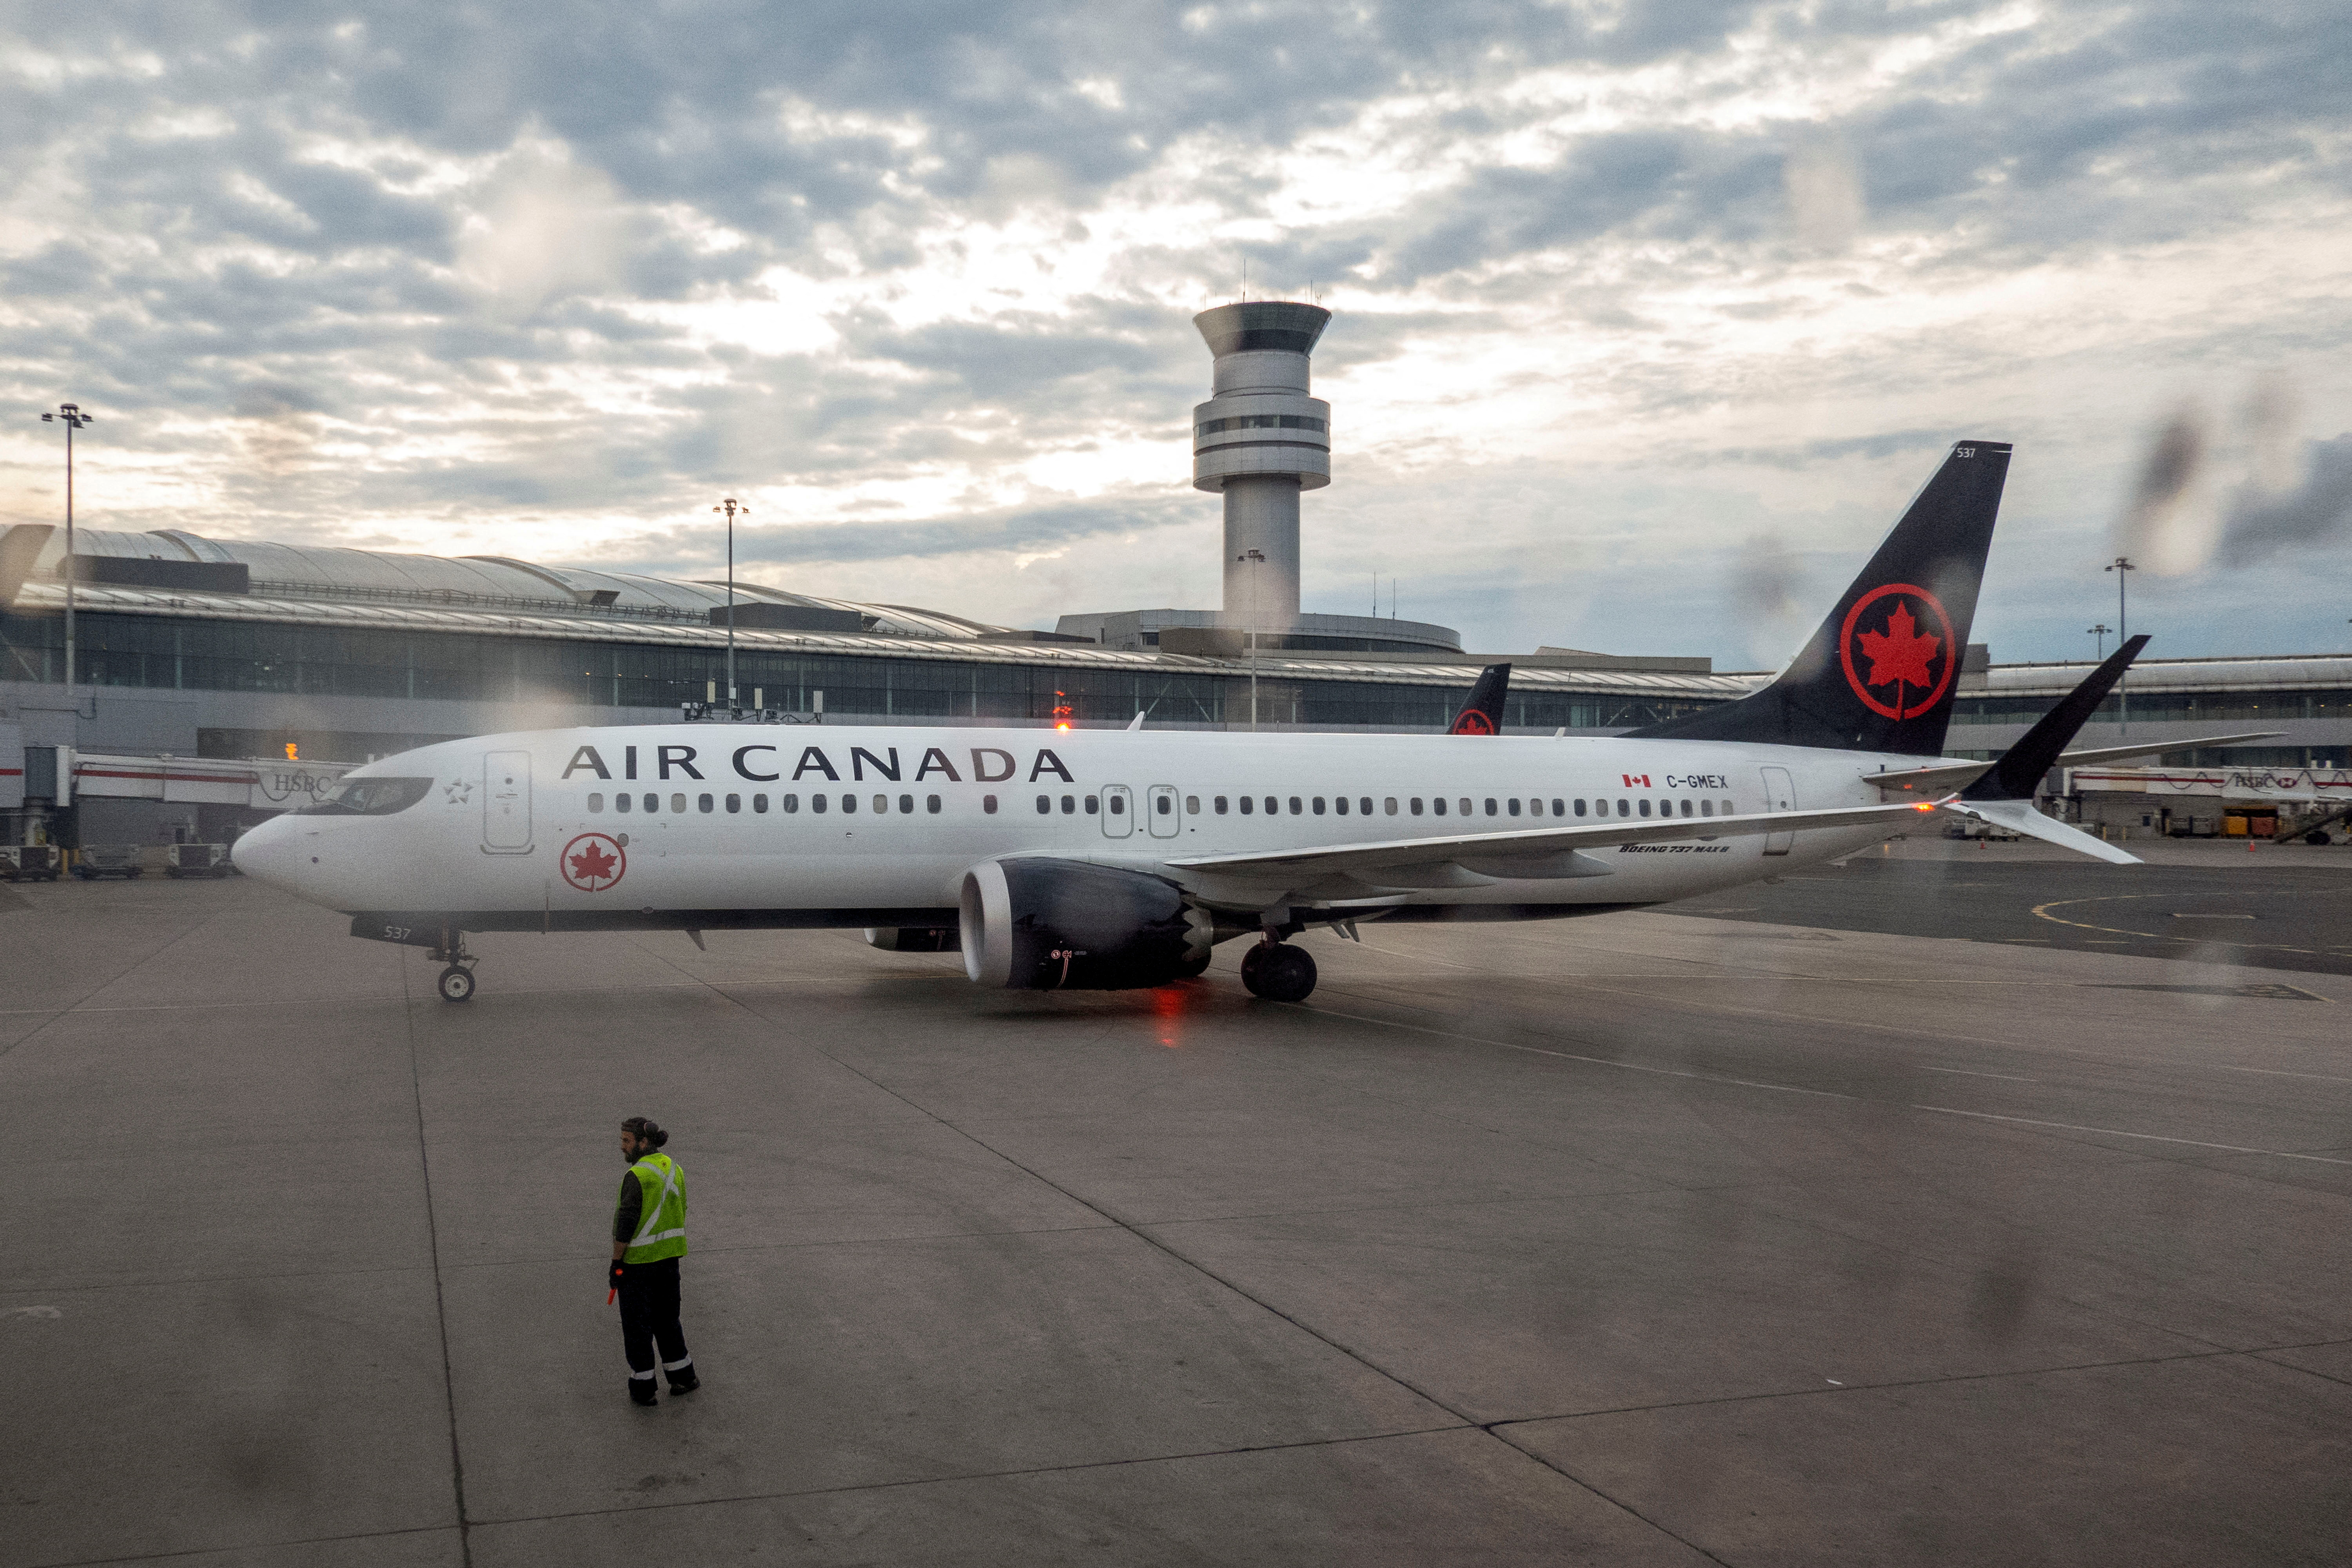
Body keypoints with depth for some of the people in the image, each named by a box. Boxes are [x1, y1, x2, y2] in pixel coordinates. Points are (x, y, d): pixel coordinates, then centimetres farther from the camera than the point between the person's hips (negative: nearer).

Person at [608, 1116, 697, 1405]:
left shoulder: (637, 1176, -20)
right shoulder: (673, 1169, 5)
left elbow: (626, 1224, -20)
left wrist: (616, 1262, -11)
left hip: (637, 1260, -7)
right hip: (669, 1257, 7)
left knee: (637, 1325, 6)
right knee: (666, 1317, 21)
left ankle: (642, 1389, 13)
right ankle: (683, 1376, 25)